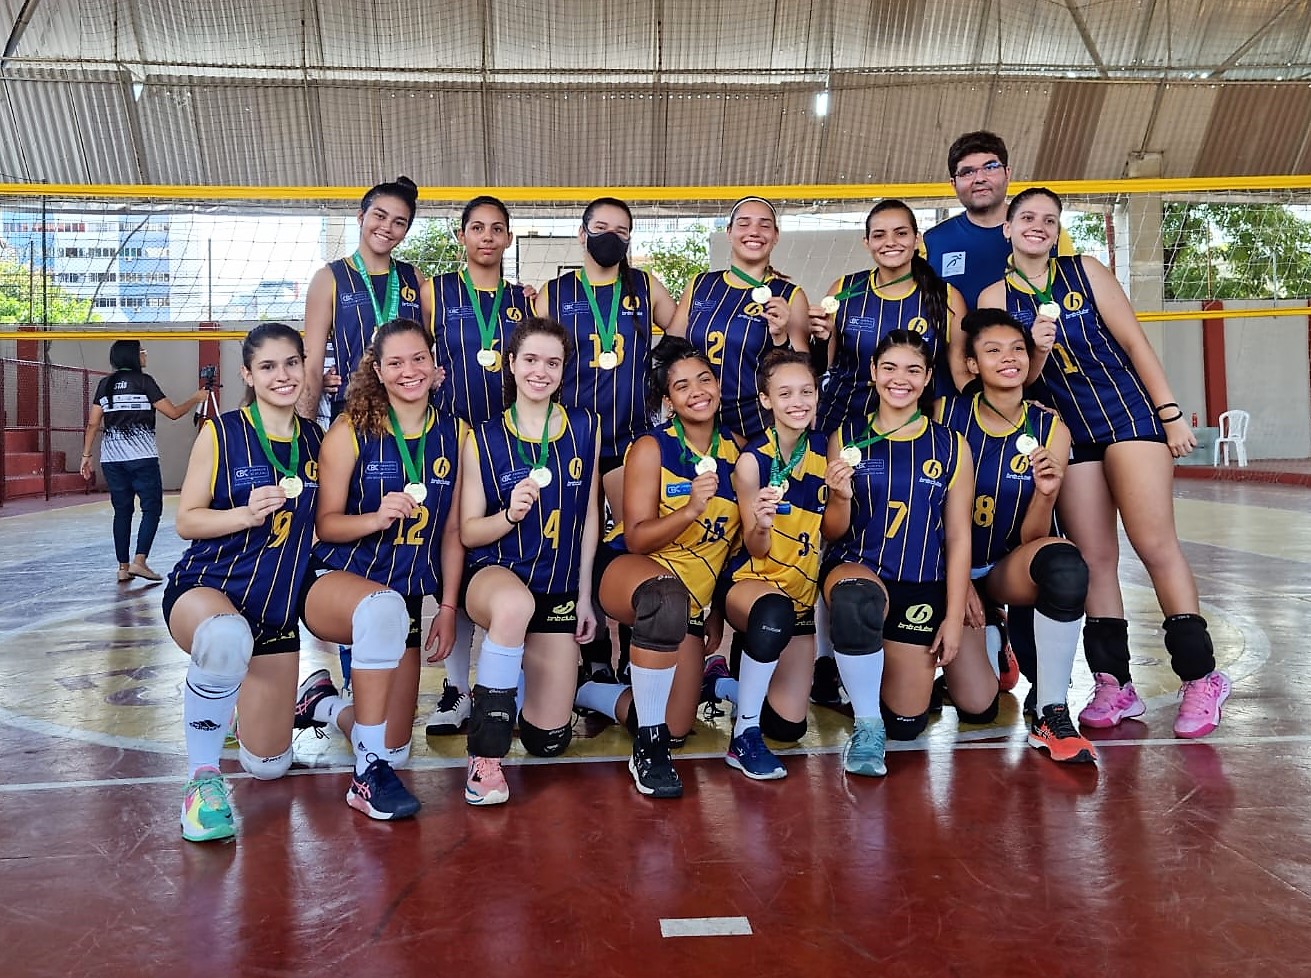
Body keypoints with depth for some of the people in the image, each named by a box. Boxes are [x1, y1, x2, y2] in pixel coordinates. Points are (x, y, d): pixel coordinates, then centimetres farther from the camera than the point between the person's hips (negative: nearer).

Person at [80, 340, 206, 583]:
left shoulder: (105, 384, 10)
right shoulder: (144, 381, -4)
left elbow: (93, 423, 7)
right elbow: (173, 413, -2)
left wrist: (86, 455, 11)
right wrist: (197, 398, 13)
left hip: (111, 457, 5)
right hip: (142, 456, -5)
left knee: (122, 511, 10)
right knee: (152, 508, 2)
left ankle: (123, 567, 10)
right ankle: (139, 561, -10)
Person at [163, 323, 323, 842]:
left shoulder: (314, 439, 3)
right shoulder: (221, 432, -7)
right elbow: (186, 522, -6)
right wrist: (246, 514, -25)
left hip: (278, 611, 4)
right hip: (206, 587, -4)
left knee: (269, 766, 6)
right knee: (226, 637, -44)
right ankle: (202, 775, -22)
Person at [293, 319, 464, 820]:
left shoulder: (454, 435, 3)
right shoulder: (352, 430, -6)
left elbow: (452, 530, 7)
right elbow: (324, 523, -6)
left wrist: (448, 608, 1)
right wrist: (374, 519, -26)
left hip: (407, 599, 4)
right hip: (336, 583, -4)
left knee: (394, 753, 3)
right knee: (384, 606, -43)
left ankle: (324, 703, 38)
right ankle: (368, 772, -28)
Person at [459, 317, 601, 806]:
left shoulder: (585, 428, 2)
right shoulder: (483, 438, -4)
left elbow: (590, 514, 6)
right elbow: (468, 532, -3)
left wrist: (584, 593, 3)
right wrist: (510, 514, -23)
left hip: (560, 589, 3)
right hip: (495, 573, -3)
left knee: (548, 741, 2)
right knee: (516, 603, -43)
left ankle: (521, 667, 37)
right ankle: (485, 756, -28)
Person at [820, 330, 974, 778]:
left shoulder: (951, 446, 2)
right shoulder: (847, 438, 1)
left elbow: (959, 536, 2)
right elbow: (832, 533, 3)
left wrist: (953, 618, -4)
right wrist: (841, 498, -19)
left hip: (921, 586, 2)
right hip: (856, 567, -1)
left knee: (906, 723, 3)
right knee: (856, 599, -41)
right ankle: (866, 726, -17)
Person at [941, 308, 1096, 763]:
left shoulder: (1050, 429, -8)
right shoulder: (948, 415, -11)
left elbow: (1031, 538, -9)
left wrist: (1045, 495, -29)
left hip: (1008, 568, 1)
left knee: (1064, 562, -36)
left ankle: (1050, 714, -22)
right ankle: (990, 642, 26)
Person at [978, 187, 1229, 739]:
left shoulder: (1085, 272, 1)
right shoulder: (995, 297, 3)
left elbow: (1134, 342, 0)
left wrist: (1171, 415, -3)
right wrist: (1037, 350, -20)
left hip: (1129, 413, -2)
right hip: (1066, 431, 2)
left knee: (1154, 545, -10)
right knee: (1093, 558, 3)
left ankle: (1200, 676, 1)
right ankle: (1114, 685, 11)